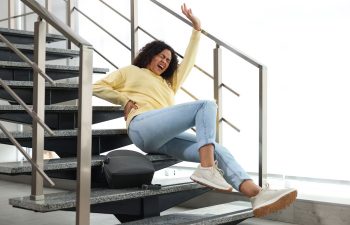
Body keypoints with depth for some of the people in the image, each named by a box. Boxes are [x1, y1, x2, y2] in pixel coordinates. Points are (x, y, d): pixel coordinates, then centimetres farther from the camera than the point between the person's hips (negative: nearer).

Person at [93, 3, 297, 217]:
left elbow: (188, 62, 41)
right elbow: (98, 87, 21)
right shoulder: (130, 72, 28)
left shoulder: (168, 84, 40)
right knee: (206, 105, -22)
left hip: (166, 138, 6)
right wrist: (125, 99, 6)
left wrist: (197, 29, 40)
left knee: (217, 150, -20)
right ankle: (206, 169, -36)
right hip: (142, 126, -6)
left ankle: (257, 195, -38)